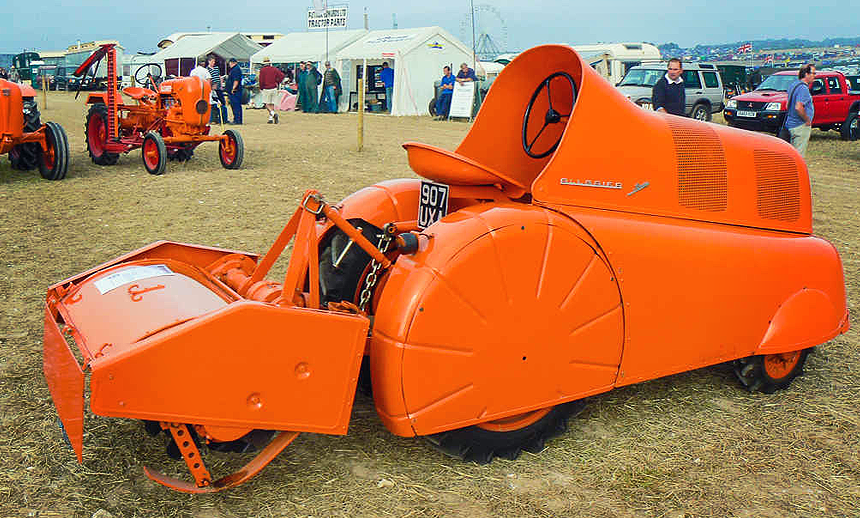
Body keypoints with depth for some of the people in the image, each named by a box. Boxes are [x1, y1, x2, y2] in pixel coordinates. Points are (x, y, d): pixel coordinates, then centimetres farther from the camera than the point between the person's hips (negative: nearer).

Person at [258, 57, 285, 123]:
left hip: (266, 89, -4)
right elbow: (282, 75, -4)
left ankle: (273, 113, -22)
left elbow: (261, 80, -8)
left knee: (267, 104, 2)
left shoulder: (262, 70, -5)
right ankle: (270, 118, 6)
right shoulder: (274, 69, 4)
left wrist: (261, 88, 7)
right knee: (272, 104, 9)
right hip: (274, 89, 4)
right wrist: (277, 82, 6)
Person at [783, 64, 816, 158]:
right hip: (801, 126, -10)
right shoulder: (803, 88, -17)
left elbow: (788, 105, 22)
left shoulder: (794, 85, 13)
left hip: (791, 124, 10)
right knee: (799, 154, -6)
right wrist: (808, 120, -16)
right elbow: (798, 108, -29)